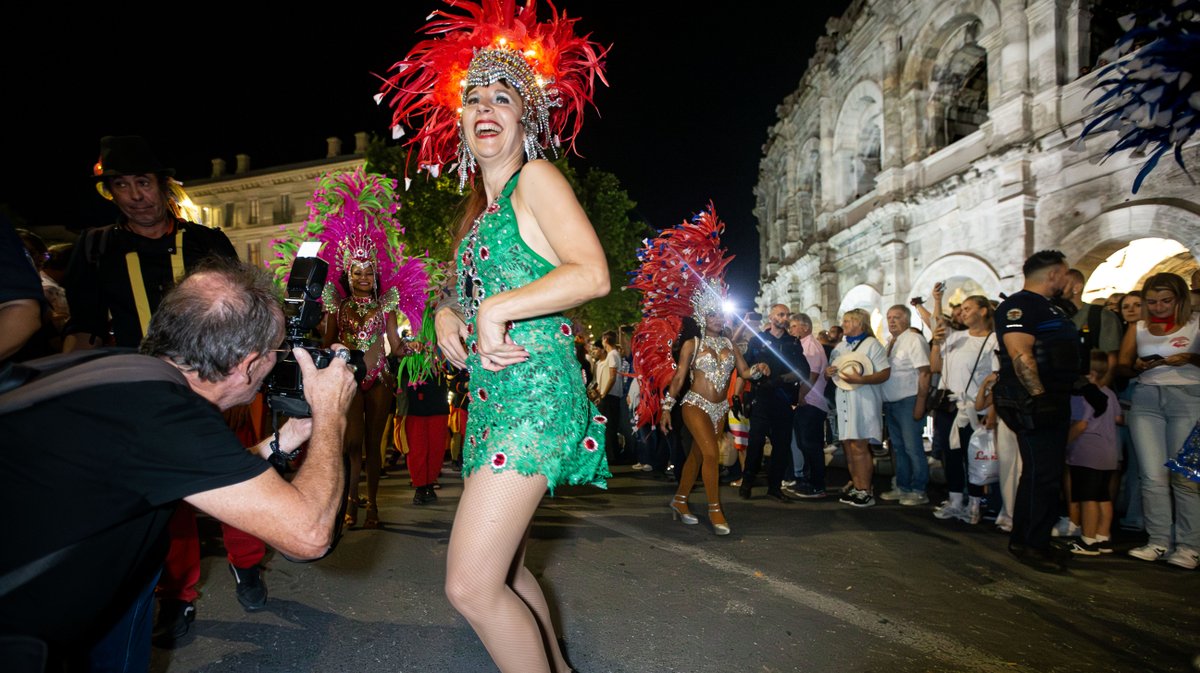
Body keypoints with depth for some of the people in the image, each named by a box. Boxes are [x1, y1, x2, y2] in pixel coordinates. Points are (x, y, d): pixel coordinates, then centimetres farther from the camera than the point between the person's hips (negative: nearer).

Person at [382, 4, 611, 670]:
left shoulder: (535, 178, -4)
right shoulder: (476, 208, 20)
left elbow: (593, 274, -17)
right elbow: (460, 289, 26)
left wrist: (498, 308, -18)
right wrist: (446, 317, 4)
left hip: (535, 391, -9)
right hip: (490, 396, 9)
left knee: (471, 585, -13)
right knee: (504, 572, 18)